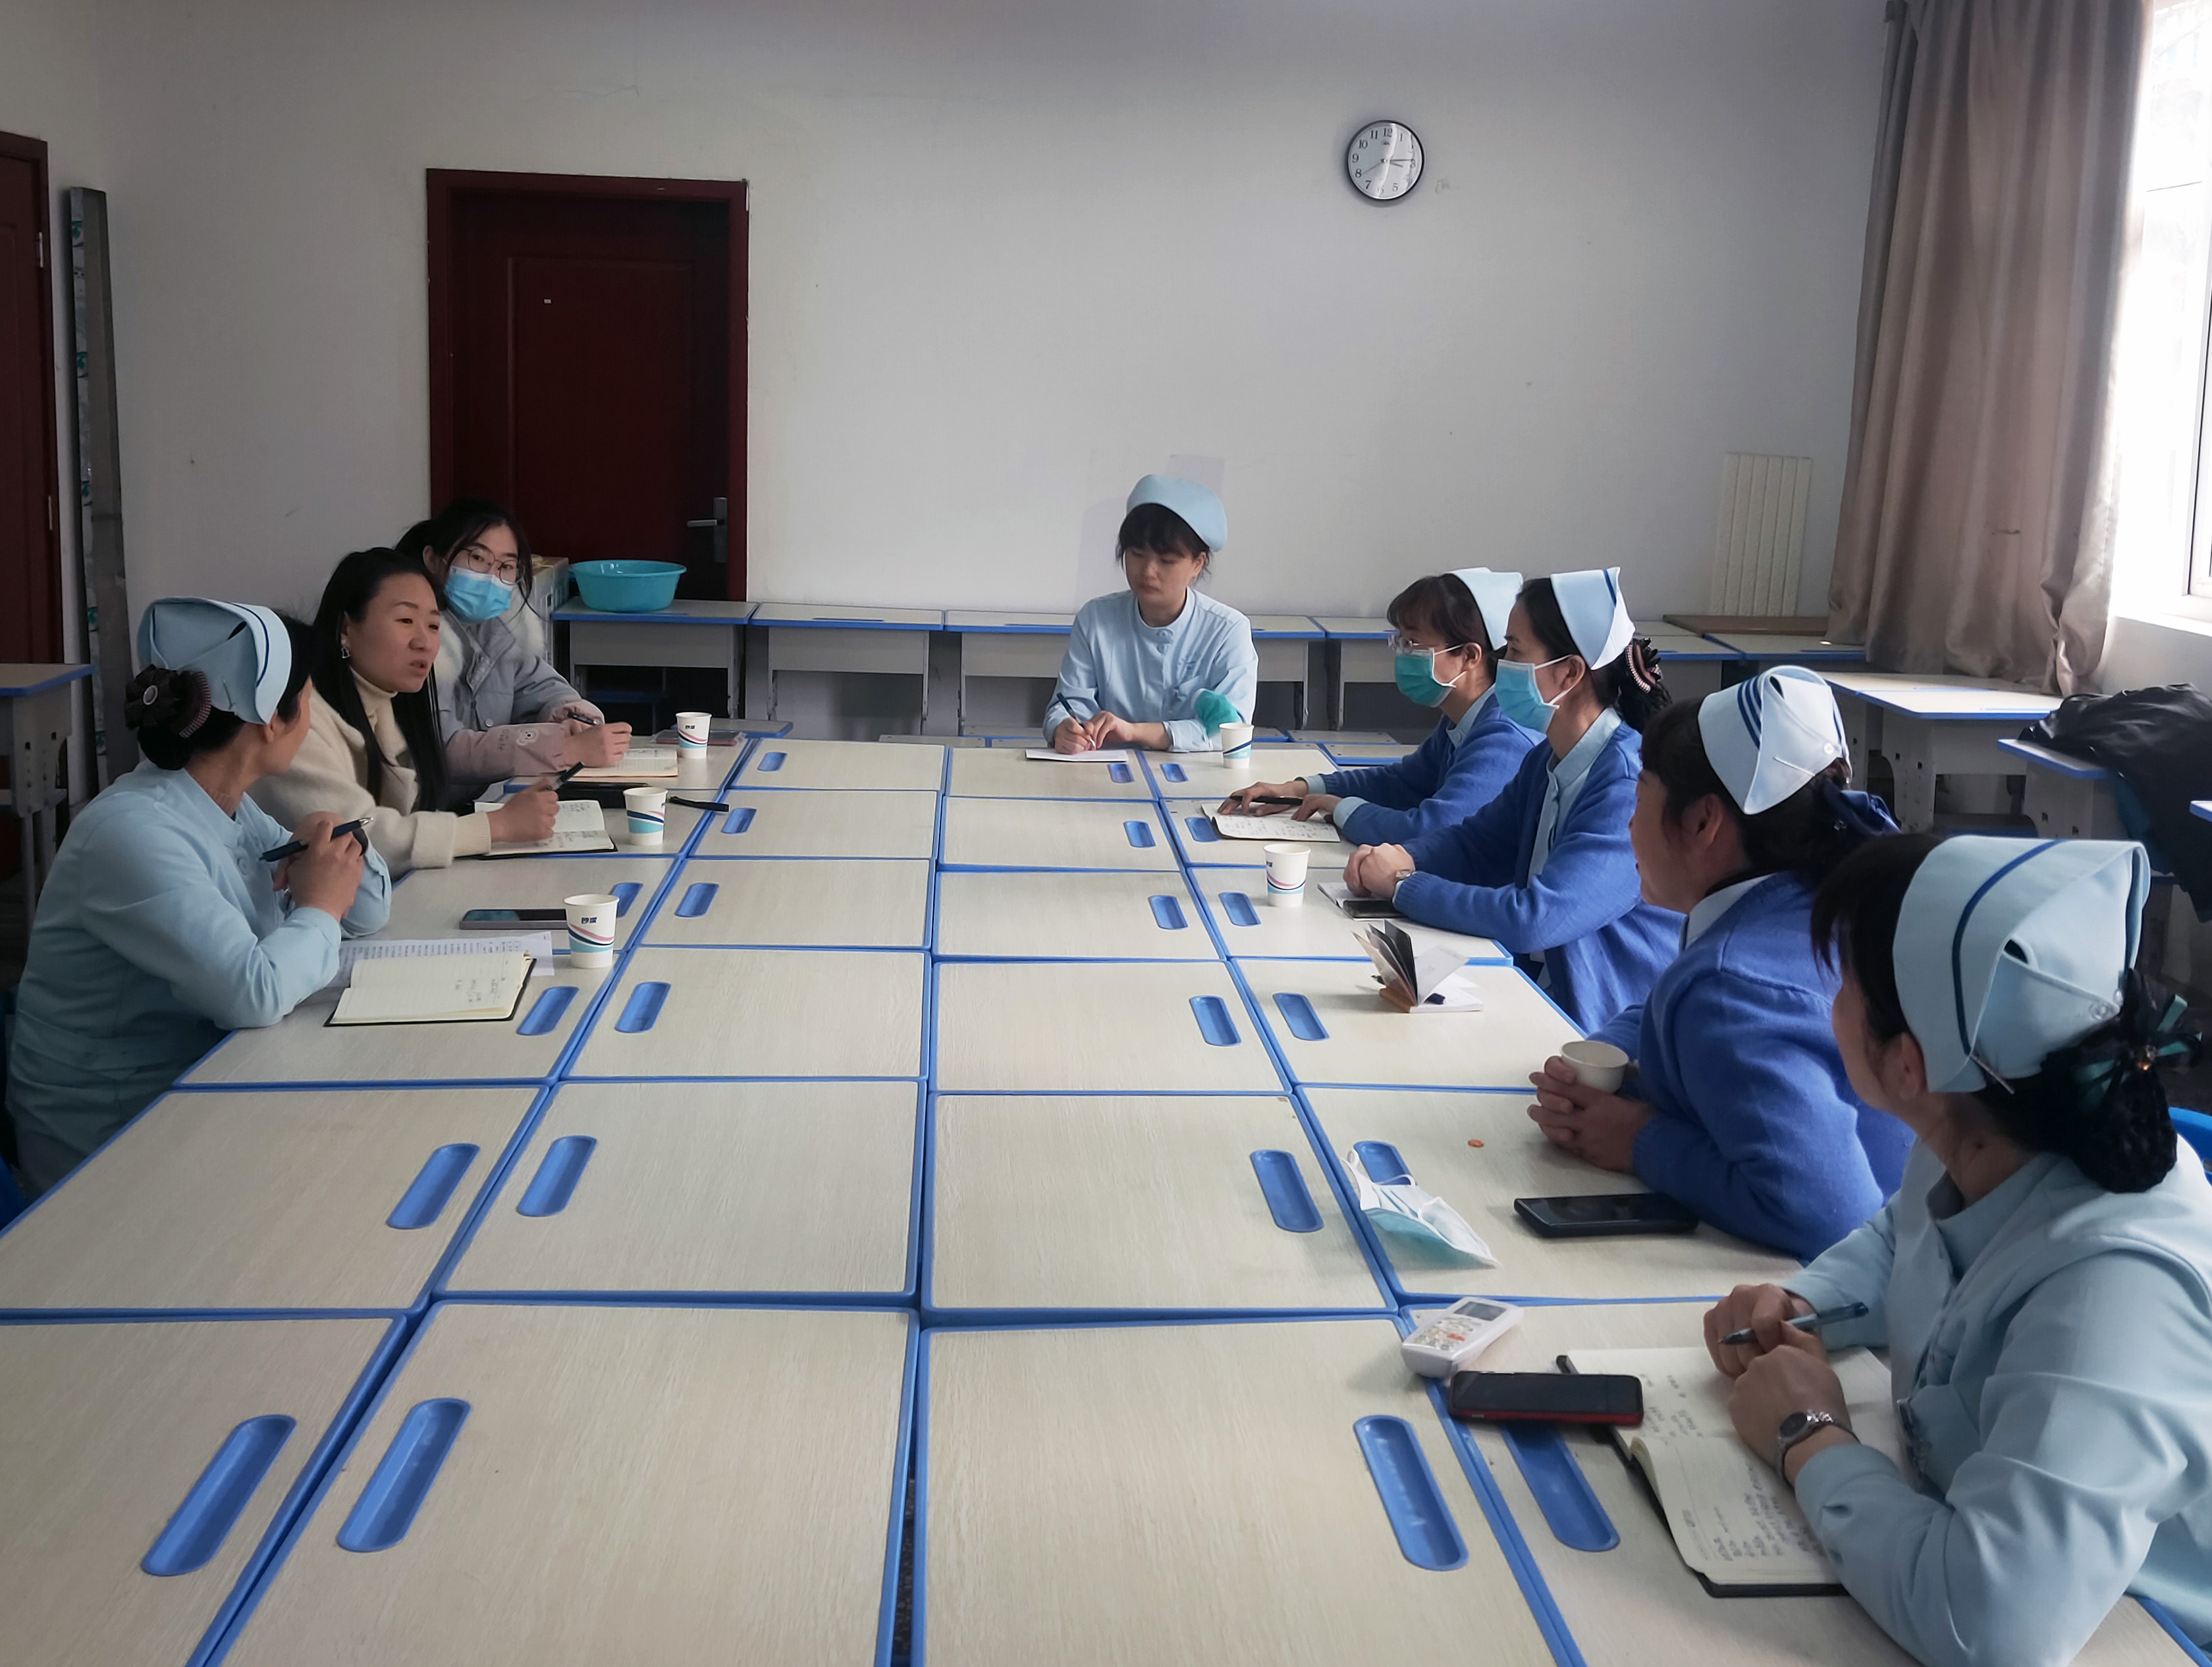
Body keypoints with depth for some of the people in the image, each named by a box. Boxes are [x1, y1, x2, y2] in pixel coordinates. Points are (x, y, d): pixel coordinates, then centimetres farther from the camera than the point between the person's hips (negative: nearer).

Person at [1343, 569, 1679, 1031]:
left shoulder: (1632, 788, -24)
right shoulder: (1546, 762, 5)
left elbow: (1532, 919, -29)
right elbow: (1474, 842, 17)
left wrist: (1404, 885, -19)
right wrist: (1404, 858, -6)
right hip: (1537, 995, 8)